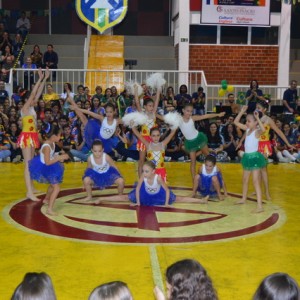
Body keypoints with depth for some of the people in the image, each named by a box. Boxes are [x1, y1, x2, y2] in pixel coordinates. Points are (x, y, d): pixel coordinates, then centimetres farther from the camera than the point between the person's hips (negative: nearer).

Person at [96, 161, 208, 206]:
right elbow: (137, 188, -17)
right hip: (145, 194, 2)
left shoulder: (158, 177, -37)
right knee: (125, 198, 0)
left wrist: (166, 204, -22)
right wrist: (138, 202, -13)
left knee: (178, 199, -3)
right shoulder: (143, 176, -31)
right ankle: (102, 199, 5)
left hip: (159, 195, -2)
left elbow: (167, 190, -26)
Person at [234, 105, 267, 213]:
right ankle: (244, 199, 39)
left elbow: (263, 129, -41)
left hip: (255, 157, -8)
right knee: (245, 179, 21)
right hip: (247, 156, 8)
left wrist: (258, 118, -34)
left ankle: (260, 206, -15)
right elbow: (236, 122, 11)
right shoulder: (247, 129, 6)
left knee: (256, 181, -13)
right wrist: (242, 111, 2)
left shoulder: (257, 131, -16)